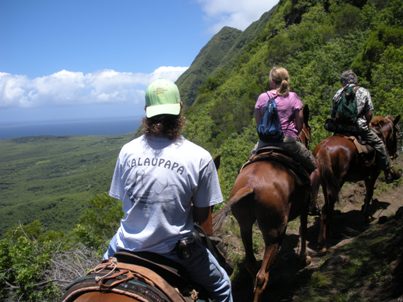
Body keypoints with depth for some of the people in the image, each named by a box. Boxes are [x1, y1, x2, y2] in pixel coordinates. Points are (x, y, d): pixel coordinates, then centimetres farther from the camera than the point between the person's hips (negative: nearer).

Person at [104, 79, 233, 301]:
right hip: (174, 249, -2)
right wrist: (208, 233, 14)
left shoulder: (127, 151, -9)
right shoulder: (199, 157, -17)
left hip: (129, 244, 3)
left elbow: (123, 200, 2)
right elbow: (202, 217, -9)